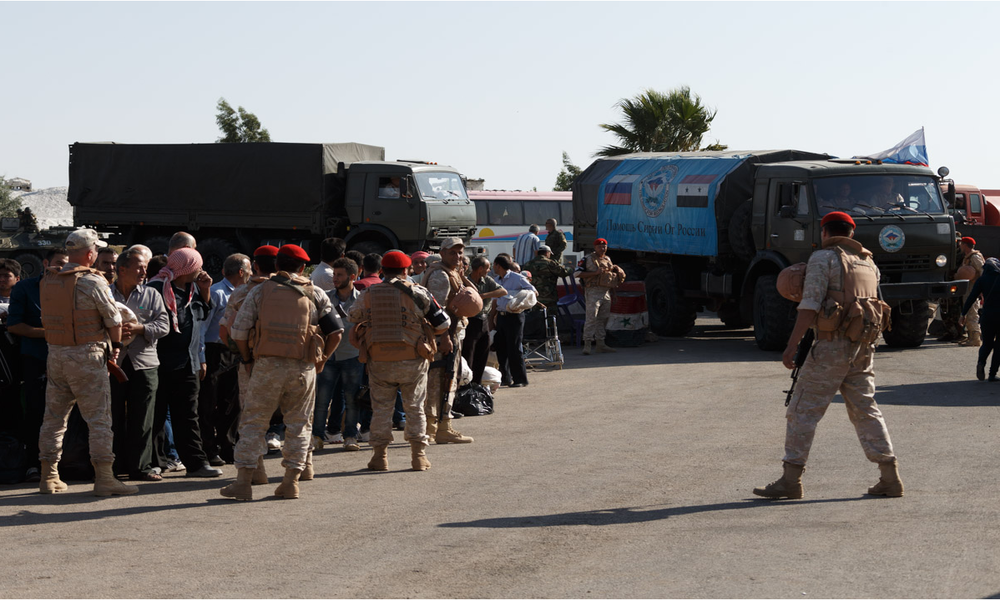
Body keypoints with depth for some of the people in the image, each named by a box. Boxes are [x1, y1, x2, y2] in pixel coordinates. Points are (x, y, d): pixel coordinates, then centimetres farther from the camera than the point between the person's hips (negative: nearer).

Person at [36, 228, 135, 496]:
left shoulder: (47, 281, 7)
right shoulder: (93, 282, -12)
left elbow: (49, 319, 12)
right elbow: (114, 320, -8)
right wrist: (115, 346, 9)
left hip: (56, 353, 6)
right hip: (87, 356, -6)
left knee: (53, 417, 12)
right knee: (99, 418, -2)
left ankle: (48, 476, 16)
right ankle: (104, 478, -5)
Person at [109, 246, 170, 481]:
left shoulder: (151, 295, 12)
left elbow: (163, 325, 4)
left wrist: (138, 329, -11)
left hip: (143, 364, 1)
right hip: (112, 362, -1)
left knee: (141, 419, 0)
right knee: (113, 418, 2)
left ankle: (141, 467, 5)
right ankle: (114, 466, 9)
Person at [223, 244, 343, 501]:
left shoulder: (260, 291, 5)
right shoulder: (316, 294, 7)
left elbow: (238, 330, 1)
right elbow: (336, 332, 5)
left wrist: (247, 359, 13)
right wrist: (321, 359, 16)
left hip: (267, 365, -1)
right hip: (303, 368, 1)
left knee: (253, 422, 5)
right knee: (298, 425, 12)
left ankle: (243, 481, 2)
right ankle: (291, 482, 11)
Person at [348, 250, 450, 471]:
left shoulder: (367, 295, 0)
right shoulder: (417, 293, -6)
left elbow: (352, 316, 18)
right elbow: (443, 323, -1)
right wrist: (428, 332, 19)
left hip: (379, 361, 1)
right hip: (412, 360, -1)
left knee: (381, 408, 10)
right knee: (415, 408, 10)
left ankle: (380, 455, 10)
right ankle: (419, 455, 12)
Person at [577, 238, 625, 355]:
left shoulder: (608, 260, 18)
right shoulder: (589, 259, -4)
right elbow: (578, 273, -12)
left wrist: (616, 269, 11)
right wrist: (595, 273, -19)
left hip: (606, 292, 7)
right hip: (593, 291, -7)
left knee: (603, 319, 10)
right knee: (591, 318, -12)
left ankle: (600, 343, 17)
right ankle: (587, 344, -12)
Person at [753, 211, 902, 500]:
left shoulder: (824, 258, -5)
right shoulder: (868, 263, 17)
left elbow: (810, 305, -14)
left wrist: (792, 345, -16)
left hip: (832, 345, -7)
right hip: (864, 347, 7)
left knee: (804, 410, -2)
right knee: (865, 410, 12)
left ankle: (791, 479, -3)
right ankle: (890, 477, 7)